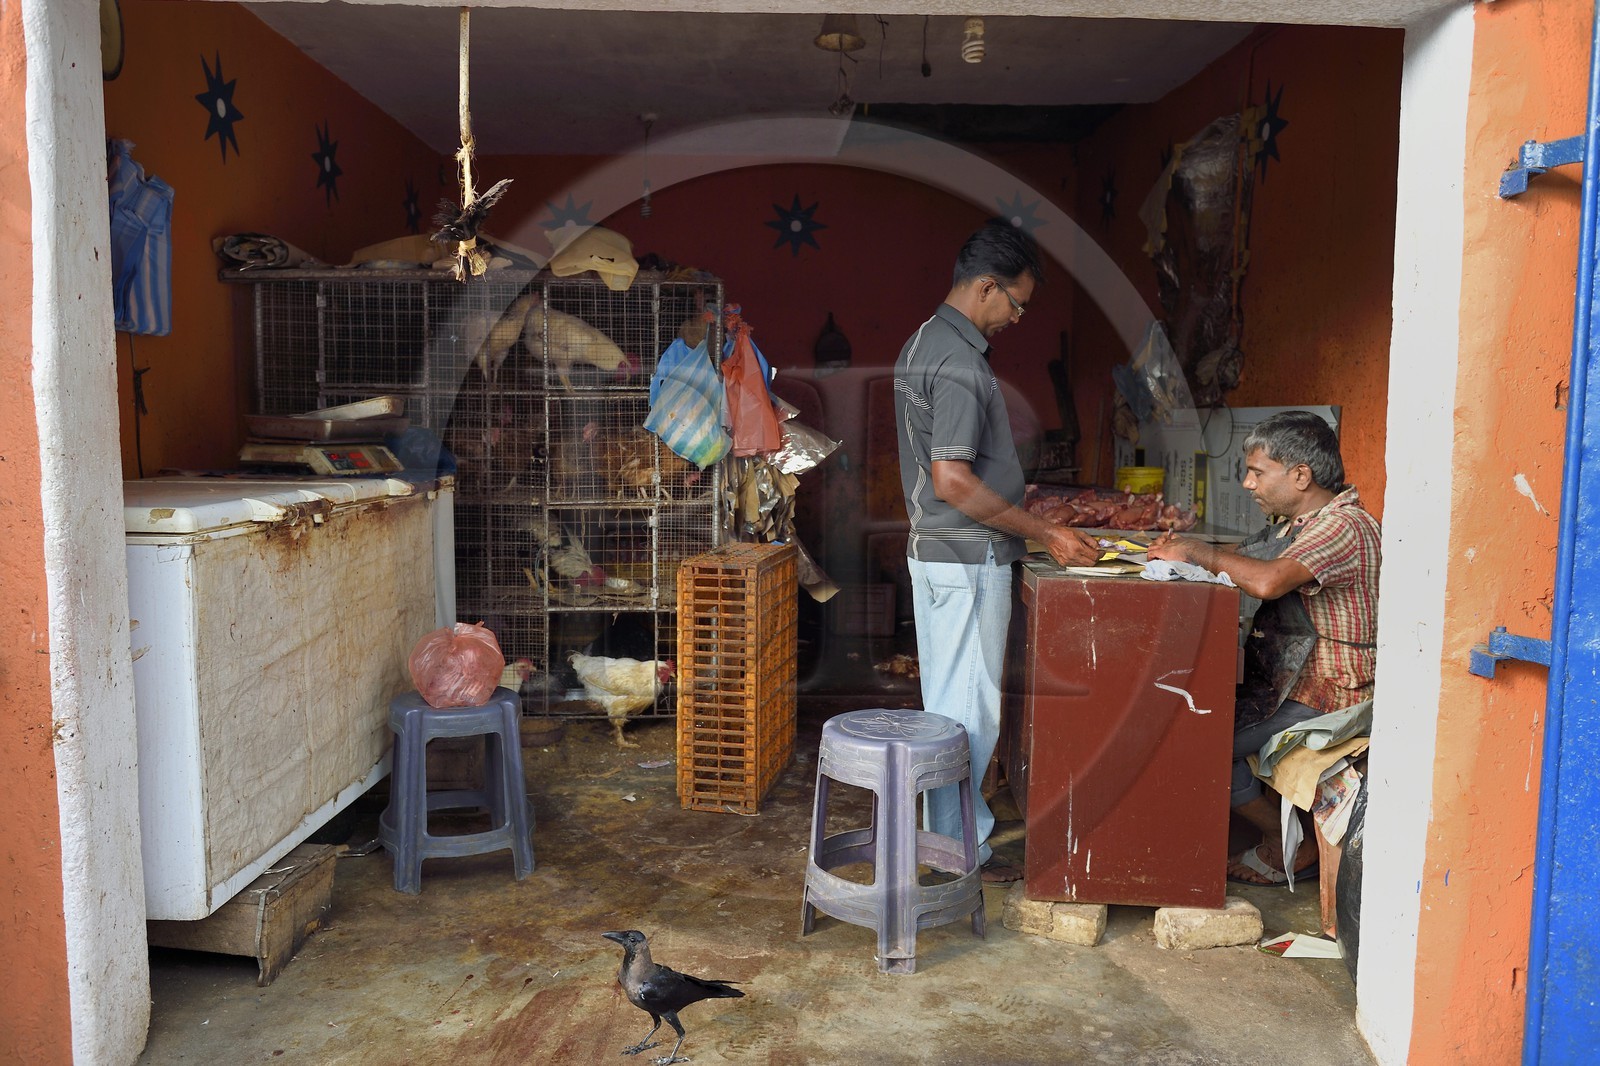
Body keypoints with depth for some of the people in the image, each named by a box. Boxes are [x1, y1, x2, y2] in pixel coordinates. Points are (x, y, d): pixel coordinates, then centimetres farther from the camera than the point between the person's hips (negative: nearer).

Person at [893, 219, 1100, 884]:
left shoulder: (923, 343, 11)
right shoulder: (959, 361, -21)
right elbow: (954, 481, -26)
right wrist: (1047, 534, -19)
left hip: (936, 550, 10)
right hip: (967, 559, -10)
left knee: (949, 697, 18)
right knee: (968, 705, 0)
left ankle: (955, 822, 32)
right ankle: (957, 850, 12)